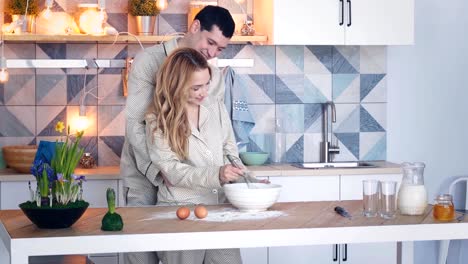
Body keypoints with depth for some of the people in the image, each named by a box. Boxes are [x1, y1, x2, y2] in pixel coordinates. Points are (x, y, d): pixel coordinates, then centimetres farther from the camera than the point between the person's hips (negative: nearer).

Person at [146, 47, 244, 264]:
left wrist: (246, 180, -8)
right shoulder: (158, 120, -6)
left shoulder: (216, 107, 6)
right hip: (180, 209, -3)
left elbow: (230, 152, 11)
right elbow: (172, 171, -12)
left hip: (220, 205, 3)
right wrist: (216, 175, -25)